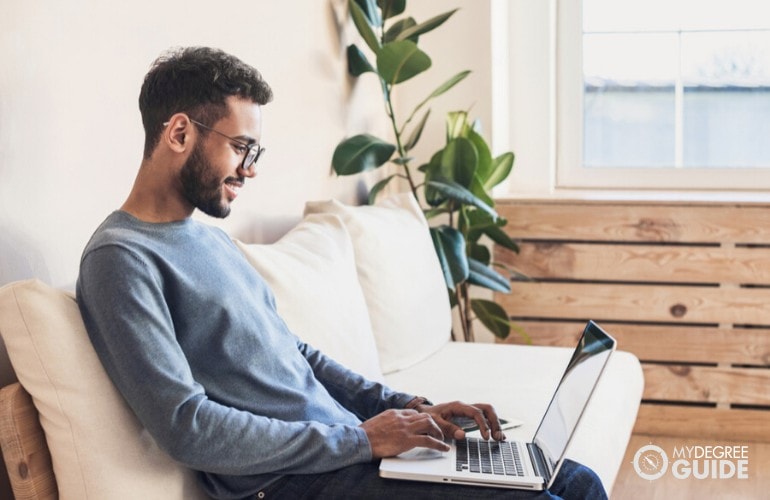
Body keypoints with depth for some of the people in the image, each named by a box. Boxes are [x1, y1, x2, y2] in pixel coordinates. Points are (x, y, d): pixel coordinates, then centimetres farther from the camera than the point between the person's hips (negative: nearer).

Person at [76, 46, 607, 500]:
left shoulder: (213, 240, 17)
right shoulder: (121, 259, -12)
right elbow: (186, 427, -21)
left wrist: (409, 407, 9)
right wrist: (360, 438, -17)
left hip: (351, 447, 9)